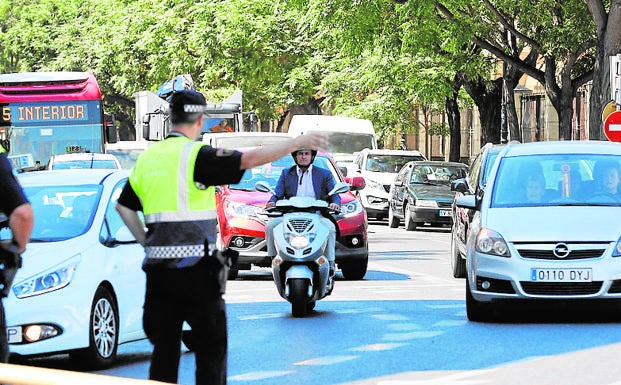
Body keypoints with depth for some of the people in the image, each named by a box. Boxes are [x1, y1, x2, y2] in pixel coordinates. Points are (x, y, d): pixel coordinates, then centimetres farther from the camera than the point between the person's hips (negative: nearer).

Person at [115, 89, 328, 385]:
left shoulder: (147, 158, 12)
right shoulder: (195, 155, -9)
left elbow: (123, 206, 19)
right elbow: (248, 160, -18)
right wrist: (298, 142, -13)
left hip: (158, 266, 6)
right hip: (195, 266, -6)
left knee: (164, 347, 10)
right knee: (211, 347, 2)